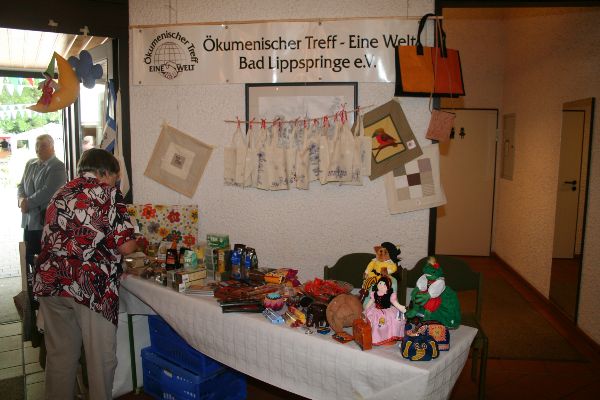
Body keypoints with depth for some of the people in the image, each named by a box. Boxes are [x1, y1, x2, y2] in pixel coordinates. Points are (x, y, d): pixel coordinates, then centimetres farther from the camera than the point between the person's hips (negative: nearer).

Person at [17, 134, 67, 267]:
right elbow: (21, 185, 14)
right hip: (29, 220, 7)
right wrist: (21, 199, -6)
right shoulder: (30, 164, 14)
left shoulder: (58, 167, -9)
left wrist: (28, 203, -12)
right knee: (28, 255, 13)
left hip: (47, 221, -7)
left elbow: (47, 192, -18)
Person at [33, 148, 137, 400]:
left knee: (59, 354, 17)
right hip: (92, 287, -6)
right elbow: (125, 246, -11)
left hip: (50, 283, 7)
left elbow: (50, 239, 22)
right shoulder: (109, 195, -3)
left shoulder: (60, 194, 16)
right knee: (101, 358, 7)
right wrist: (133, 244, 12)